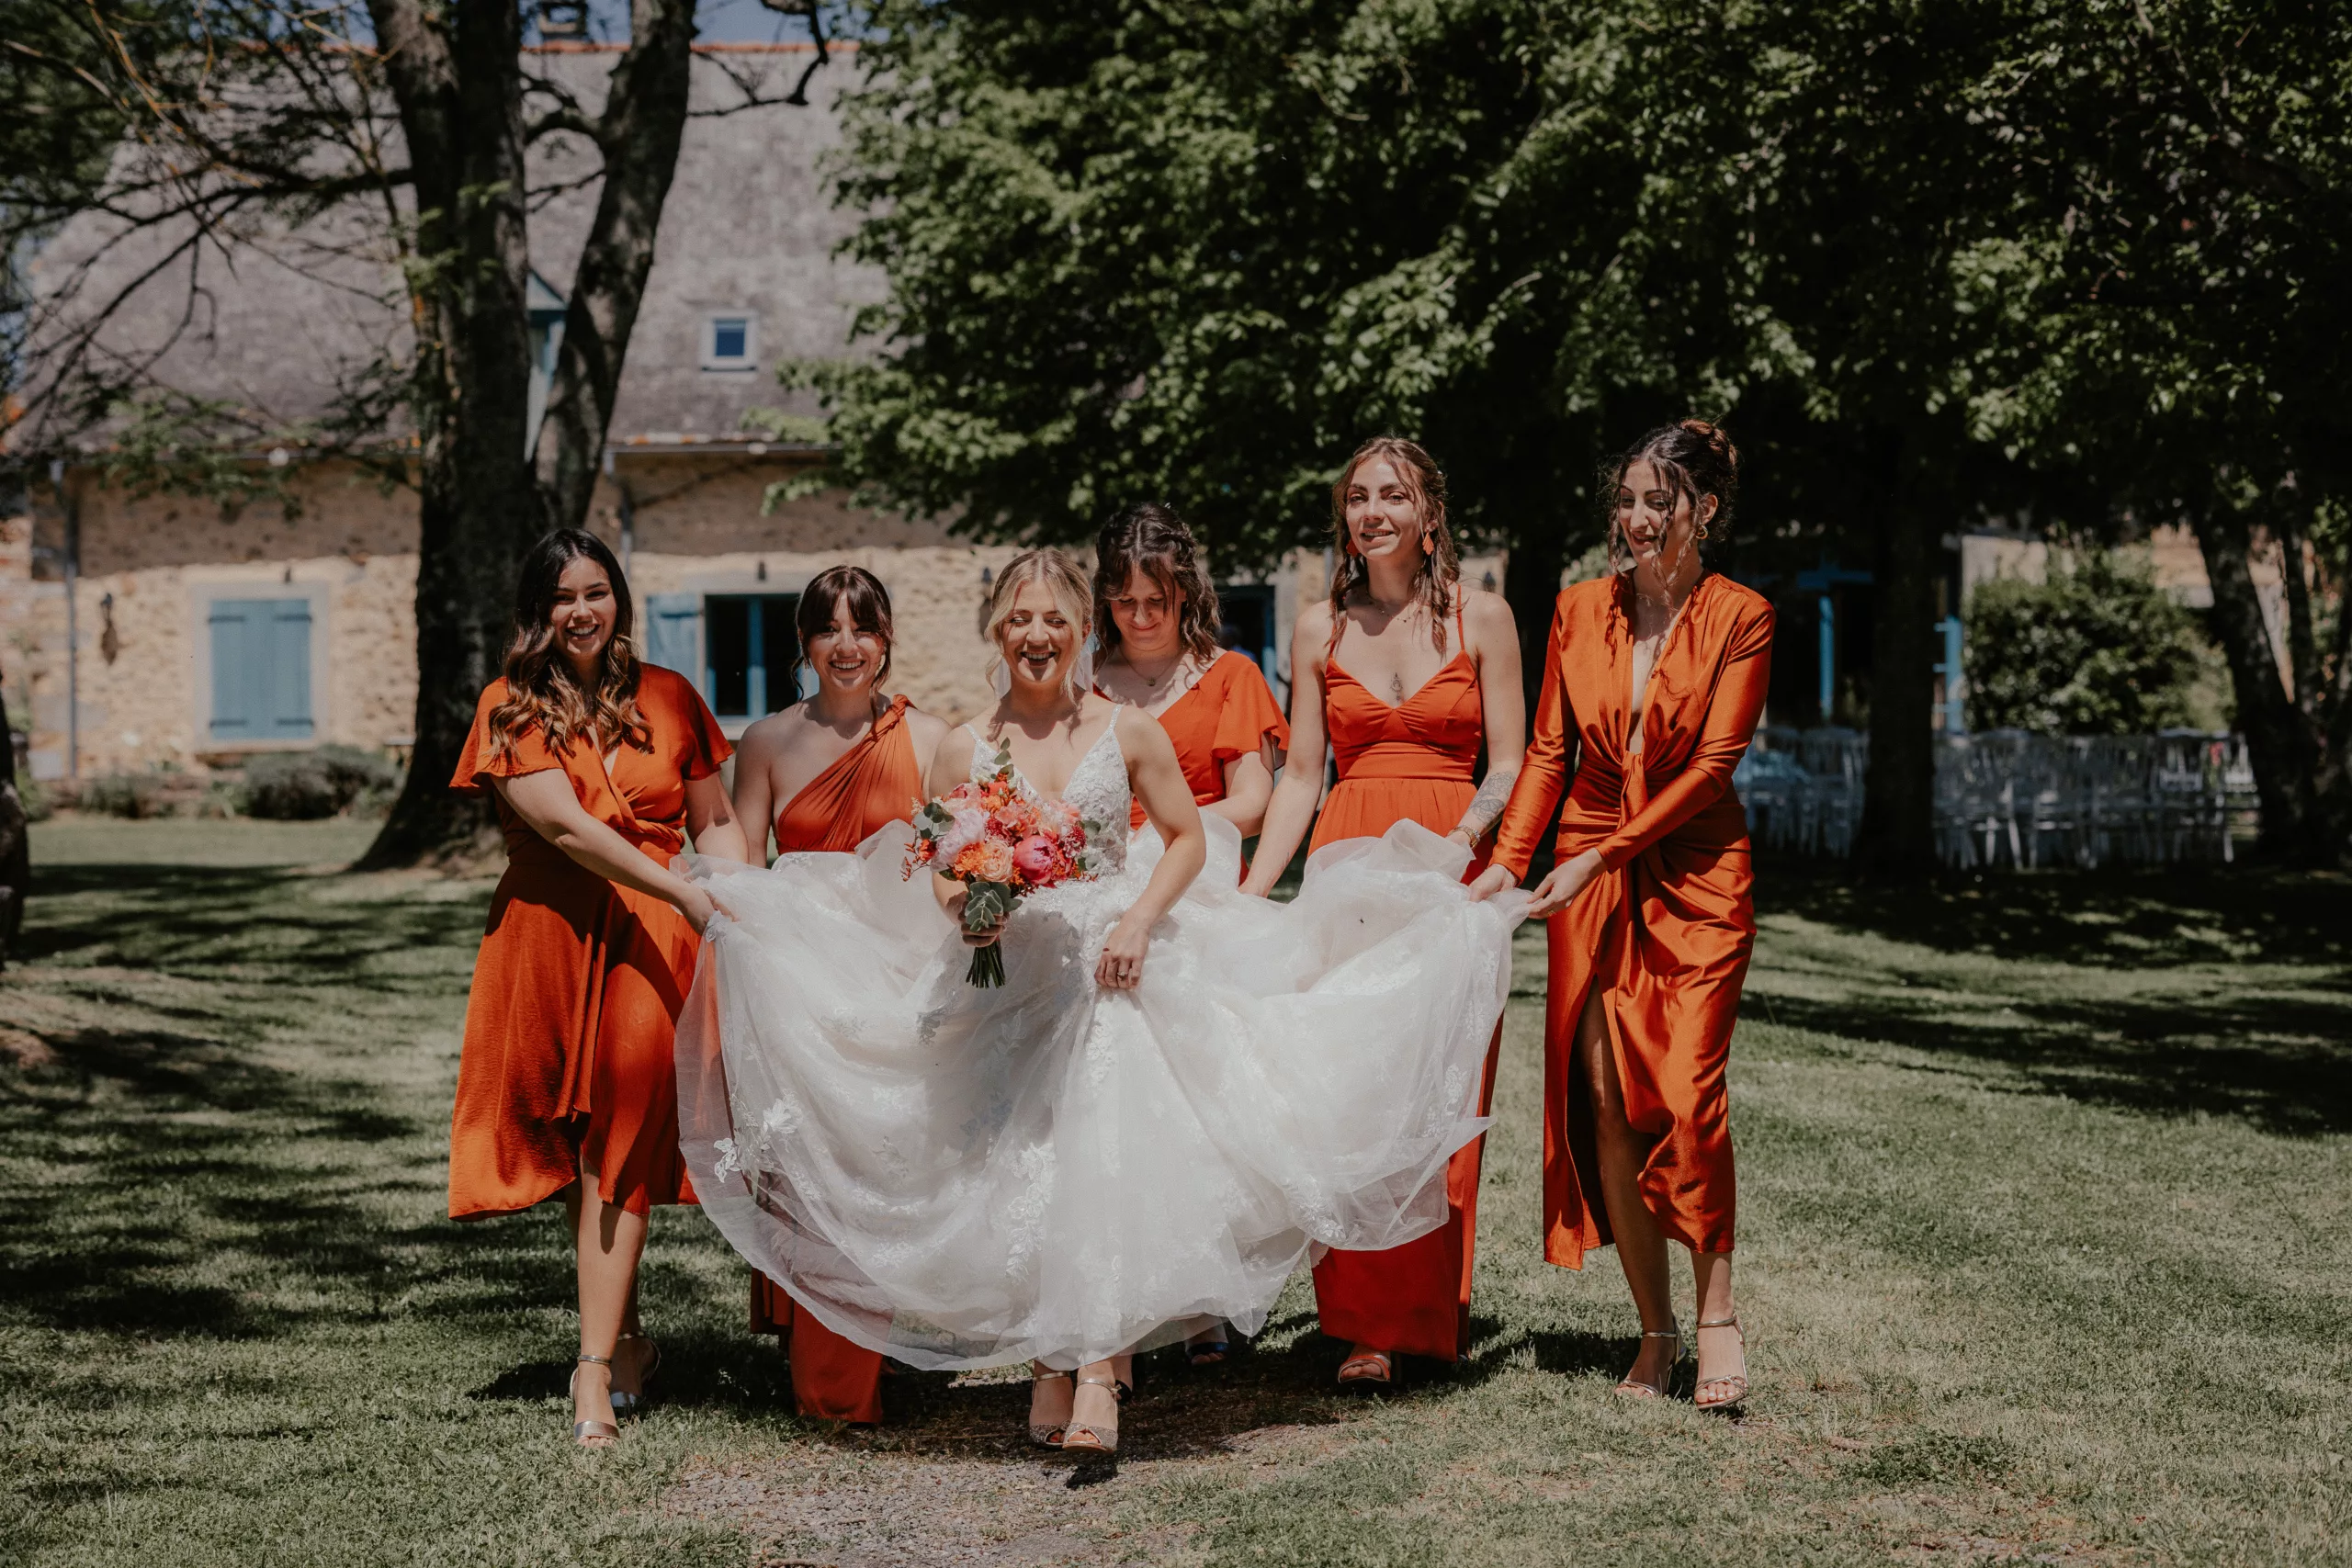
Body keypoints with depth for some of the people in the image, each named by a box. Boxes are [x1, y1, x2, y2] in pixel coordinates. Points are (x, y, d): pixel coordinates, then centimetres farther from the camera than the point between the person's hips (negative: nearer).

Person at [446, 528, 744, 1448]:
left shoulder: (668, 699, 10)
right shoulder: (512, 707, 2)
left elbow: (715, 821, 15)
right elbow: (565, 824, -11)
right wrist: (683, 892, -20)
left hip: (651, 945, 0)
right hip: (548, 940, 0)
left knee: (622, 1142, -9)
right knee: (580, 1146, 9)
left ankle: (596, 1372, -10)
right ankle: (627, 1341, 27)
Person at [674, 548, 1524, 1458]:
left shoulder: (1128, 733, 2)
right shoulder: (964, 750, 4)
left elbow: (1188, 838, 7)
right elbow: (940, 880, 9)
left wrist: (1140, 921, -8)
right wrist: (965, 911, -14)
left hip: (1114, 972, -1)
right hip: (1009, 981, 2)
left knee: (1109, 1154, -19)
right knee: (1024, 1177, -4)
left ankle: (1097, 1371, -24)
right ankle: (1050, 1366, 10)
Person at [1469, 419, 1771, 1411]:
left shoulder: (1738, 619, -4)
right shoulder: (1581, 611, 7)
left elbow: (1712, 765, -9)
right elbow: (1547, 753, 9)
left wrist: (1602, 855, -14)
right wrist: (1507, 862, -4)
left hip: (1695, 877, -3)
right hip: (1589, 884, 3)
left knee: (1687, 1092, -14)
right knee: (1604, 1098, 0)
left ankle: (1716, 1309, 3)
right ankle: (1655, 1328, 10)